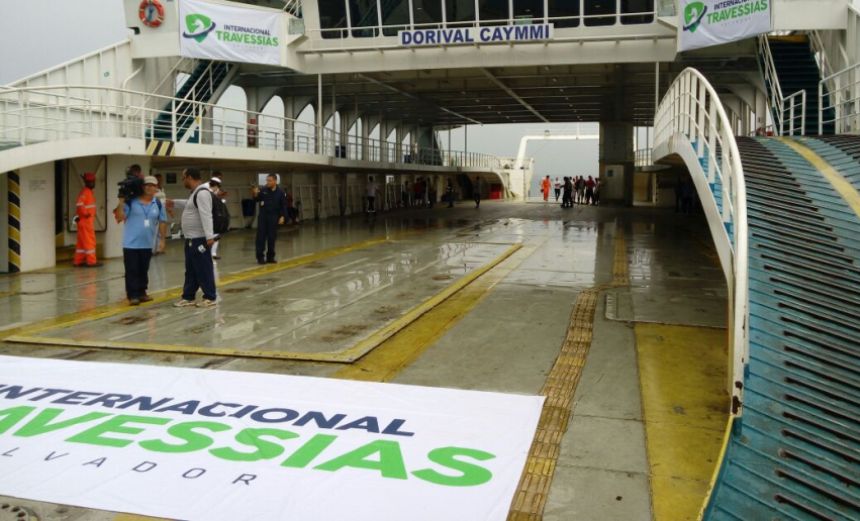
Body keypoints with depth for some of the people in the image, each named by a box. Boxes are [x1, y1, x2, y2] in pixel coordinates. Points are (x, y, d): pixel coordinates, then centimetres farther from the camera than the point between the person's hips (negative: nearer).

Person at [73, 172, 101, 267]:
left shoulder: (89, 192, 16)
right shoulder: (85, 192, -14)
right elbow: (79, 204, -28)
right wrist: (85, 213, -19)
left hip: (88, 221, 9)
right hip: (85, 221, -9)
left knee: (82, 242, 12)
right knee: (90, 241, -4)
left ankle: (78, 261, 18)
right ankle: (91, 261, 0)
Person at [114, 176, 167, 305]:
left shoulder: (158, 204, 3)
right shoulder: (131, 201, -7)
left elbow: (162, 222, 8)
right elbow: (119, 218, -10)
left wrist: (162, 240, 6)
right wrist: (121, 202, -19)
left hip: (147, 244, 4)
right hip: (131, 243, -3)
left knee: (143, 270, 13)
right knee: (132, 271, 0)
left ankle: (142, 292, 24)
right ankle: (133, 295, 4)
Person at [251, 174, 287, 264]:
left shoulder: (280, 192, -3)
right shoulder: (263, 190, -3)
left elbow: (284, 206, -1)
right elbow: (257, 199, 5)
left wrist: (282, 217, -9)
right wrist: (255, 194, -16)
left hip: (273, 217, 0)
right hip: (263, 215, 0)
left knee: (272, 237, 5)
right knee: (261, 236, -1)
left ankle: (270, 257, 15)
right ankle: (260, 257, 5)